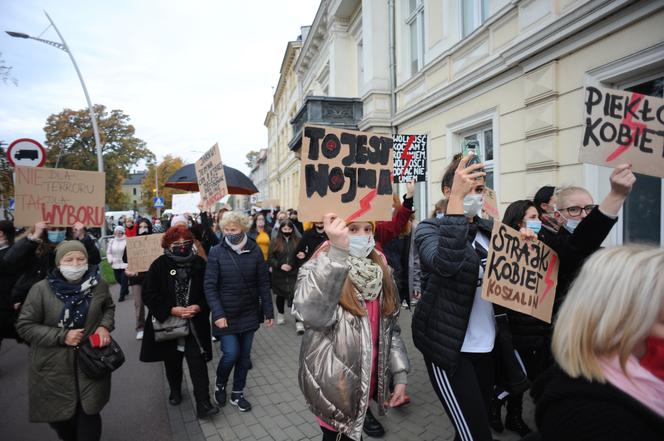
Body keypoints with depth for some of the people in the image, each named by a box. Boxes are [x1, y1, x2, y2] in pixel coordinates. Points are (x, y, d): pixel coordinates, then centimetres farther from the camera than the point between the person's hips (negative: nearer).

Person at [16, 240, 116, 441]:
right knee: (59, 417, 14)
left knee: (89, 415, 5)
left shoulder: (98, 284, -4)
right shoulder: (41, 289, -12)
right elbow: (24, 326, -6)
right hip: (53, 368, 0)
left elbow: (109, 308, 14)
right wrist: (61, 336, -17)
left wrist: (105, 326, -6)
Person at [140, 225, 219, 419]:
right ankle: (175, 391, 44)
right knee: (172, 361, 19)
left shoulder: (199, 263, -6)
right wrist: (171, 310, -18)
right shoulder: (159, 265, -9)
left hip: (194, 323, 0)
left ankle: (203, 404, 2)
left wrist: (199, 307, -16)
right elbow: (148, 295, -8)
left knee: (198, 362, -5)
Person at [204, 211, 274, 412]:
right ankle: (219, 384, 27)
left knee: (244, 355, 11)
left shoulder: (255, 250, -6)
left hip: (249, 314, 2)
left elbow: (263, 283, -1)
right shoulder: (216, 252, -10)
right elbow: (210, 286, -10)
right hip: (226, 315, -2)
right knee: (231, 353, -5)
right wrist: (218, 314, -19)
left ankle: (237, 394, 32)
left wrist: (268, 312, 0)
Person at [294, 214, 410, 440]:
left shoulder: (379, 270, 3)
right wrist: (337, 252, -40)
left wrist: (400, 374, 2)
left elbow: (391, 327, 8)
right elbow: (311, 314, -36)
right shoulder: (318, 269, -15)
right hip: (333, 387, -5)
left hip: (368, 384, 6)